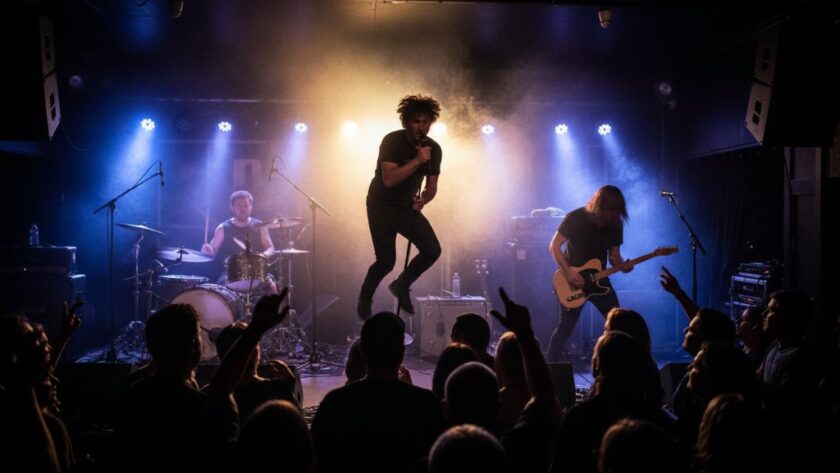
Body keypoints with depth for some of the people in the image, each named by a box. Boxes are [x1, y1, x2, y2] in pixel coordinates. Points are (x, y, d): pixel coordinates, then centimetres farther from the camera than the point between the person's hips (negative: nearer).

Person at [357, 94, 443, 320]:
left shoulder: (434, 149, -5)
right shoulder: (392, 141, -21)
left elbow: (431, 186, 2)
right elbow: (389, 179, -32)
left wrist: (423, 200, -19)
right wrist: (417, 160, -36)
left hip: (408, 207, 5)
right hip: (382, 207, -5)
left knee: (433, 250, -10)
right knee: (386, 261, -11)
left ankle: (401, 285, 16)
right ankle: (365, 297, 19)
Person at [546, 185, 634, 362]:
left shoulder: (615, 224, -2)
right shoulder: (576, 218, -16)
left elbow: (614, 253, 5)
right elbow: (554, 246, -13)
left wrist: (622, 265, -17)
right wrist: (568, 272, -21)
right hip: (572, 279, -5)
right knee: (566, 327, -3)